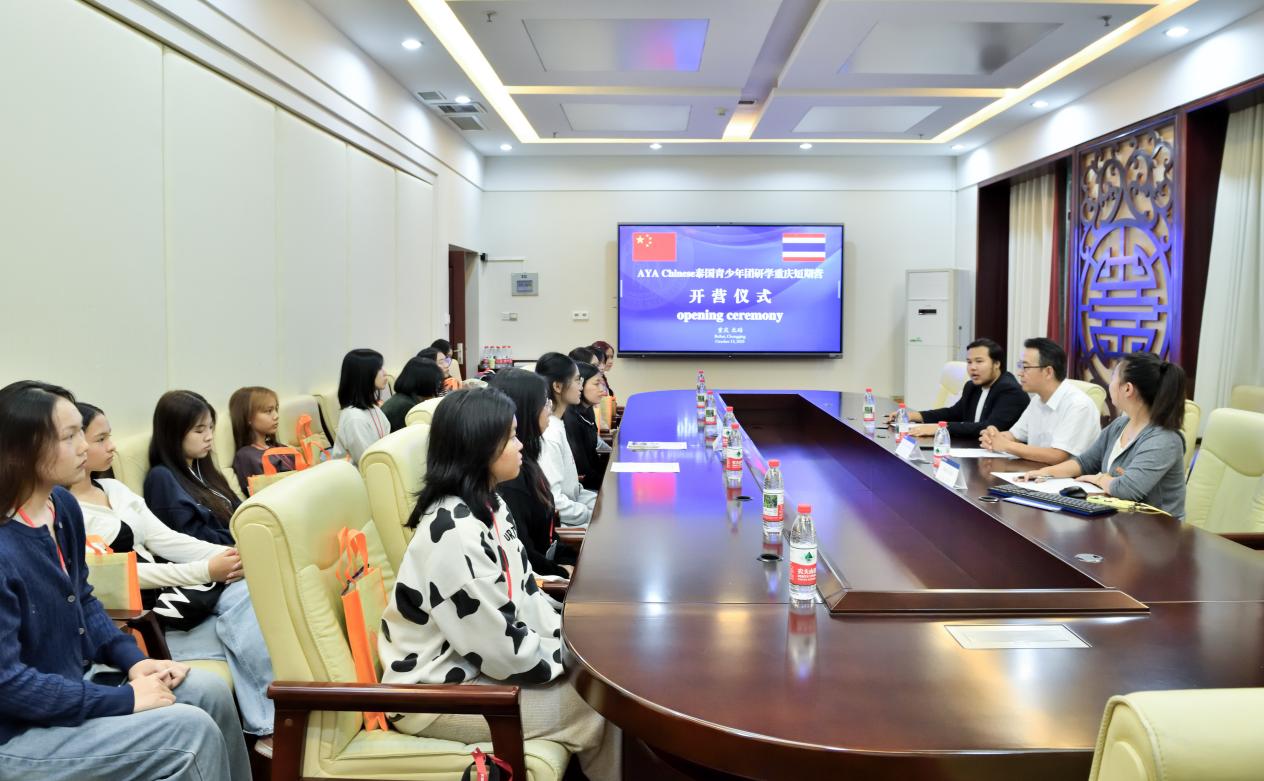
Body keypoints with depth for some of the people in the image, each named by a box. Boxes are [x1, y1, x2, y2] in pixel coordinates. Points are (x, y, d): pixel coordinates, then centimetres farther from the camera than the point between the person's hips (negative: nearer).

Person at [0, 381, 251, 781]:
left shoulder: (63, 505, 0)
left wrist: (132, 659, 1)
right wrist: (123, 700, -21)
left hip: (68, 685, 9)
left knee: (211, 691, 1)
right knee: (192, 731, -16)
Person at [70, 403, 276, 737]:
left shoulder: (114, 488, 15)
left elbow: (165, 539, 9)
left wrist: (222, 554, -10)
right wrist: (206, 571, -20)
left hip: (168, 588, 6)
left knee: (247, 592, -22)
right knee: (244, 635, -23)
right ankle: (270, 722, -12)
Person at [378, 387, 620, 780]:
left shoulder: (488, 506, 2)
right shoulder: (454, 535, -28)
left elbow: (525, 593, 8)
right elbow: (501, 650, -24)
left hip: (475, 661, 9)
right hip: (435, 692, -8)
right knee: (594, 706, -7)